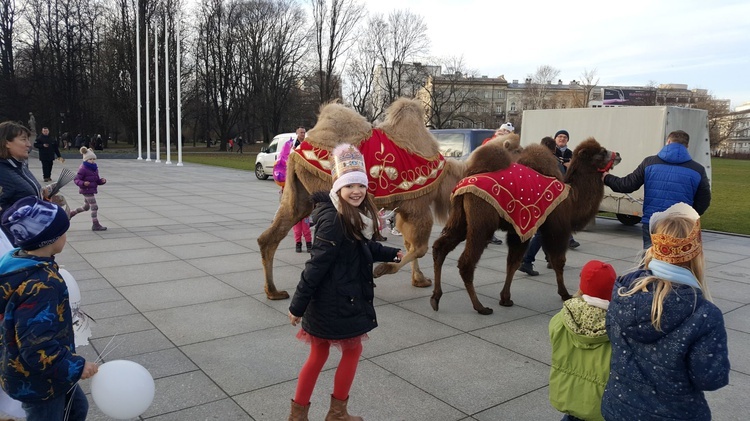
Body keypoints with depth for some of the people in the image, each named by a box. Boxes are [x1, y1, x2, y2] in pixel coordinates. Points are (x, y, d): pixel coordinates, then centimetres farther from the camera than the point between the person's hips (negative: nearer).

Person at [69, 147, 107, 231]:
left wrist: (102, 181, -5)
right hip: (87, 190, -9)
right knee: (94, 207, -7)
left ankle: (71, 213, 41)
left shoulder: (95, 168, 9)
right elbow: (76, 179, -15)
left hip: (92, 190, 9)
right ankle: (95, 225, -1)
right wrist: (83, 183, -32)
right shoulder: (83, 169, -15)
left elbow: (97, 180, 16)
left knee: (86, 207, 24)